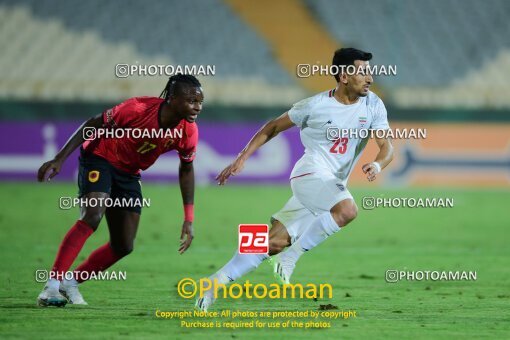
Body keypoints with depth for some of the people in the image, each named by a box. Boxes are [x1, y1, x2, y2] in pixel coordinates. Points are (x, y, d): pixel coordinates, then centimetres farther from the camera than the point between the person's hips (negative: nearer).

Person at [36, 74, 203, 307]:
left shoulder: (188, 132, -15)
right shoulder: (138, 108, -30)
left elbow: (186, 169, 3)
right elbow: (93, 125, -18)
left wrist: (188, 220, 2)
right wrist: (60, 159, -23)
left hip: (129, 174, 6)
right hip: (99, 159, -6)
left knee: (124, 247, 2)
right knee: (92, 217, -29)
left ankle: (70, 283, 18)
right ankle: (51, 287, -30)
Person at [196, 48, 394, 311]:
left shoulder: (373, 106, 4)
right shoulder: (315, 106, -6)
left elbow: (387, 147, 2)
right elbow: (274, 127, 7)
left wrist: (377, 165, -22)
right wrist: (242, 158, 4)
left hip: (333, 185, 5)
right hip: (310, 172, -5)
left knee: (274, 242, 1)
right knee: (348, 209, -34)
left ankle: (218, 281, 11)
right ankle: (292, 255, -19)